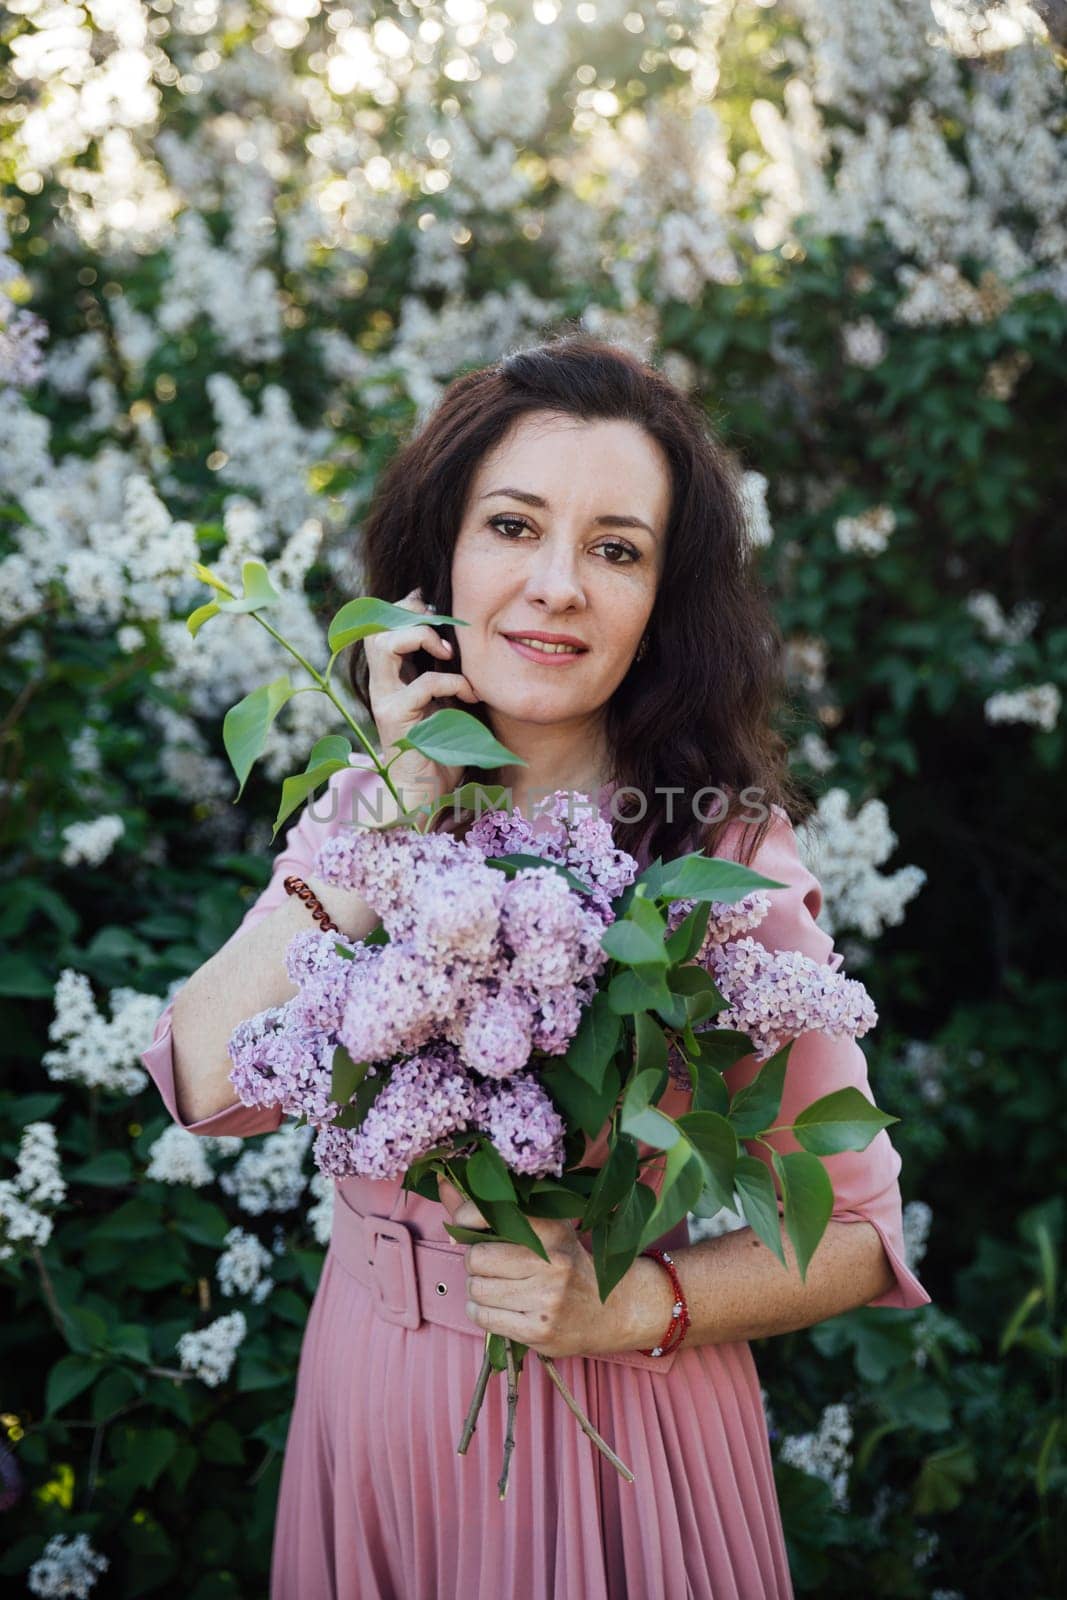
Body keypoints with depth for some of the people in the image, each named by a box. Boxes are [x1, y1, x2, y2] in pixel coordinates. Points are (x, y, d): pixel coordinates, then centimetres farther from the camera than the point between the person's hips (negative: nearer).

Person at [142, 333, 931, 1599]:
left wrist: (632, 1307, -24)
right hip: (369, 1392, 4)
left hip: (623, 1430, -3)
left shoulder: (727, 852, -14)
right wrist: (400, 813, -18)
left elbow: (855, 1232, -10)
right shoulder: (362, 806, -3)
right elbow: (211, 1084, -17)